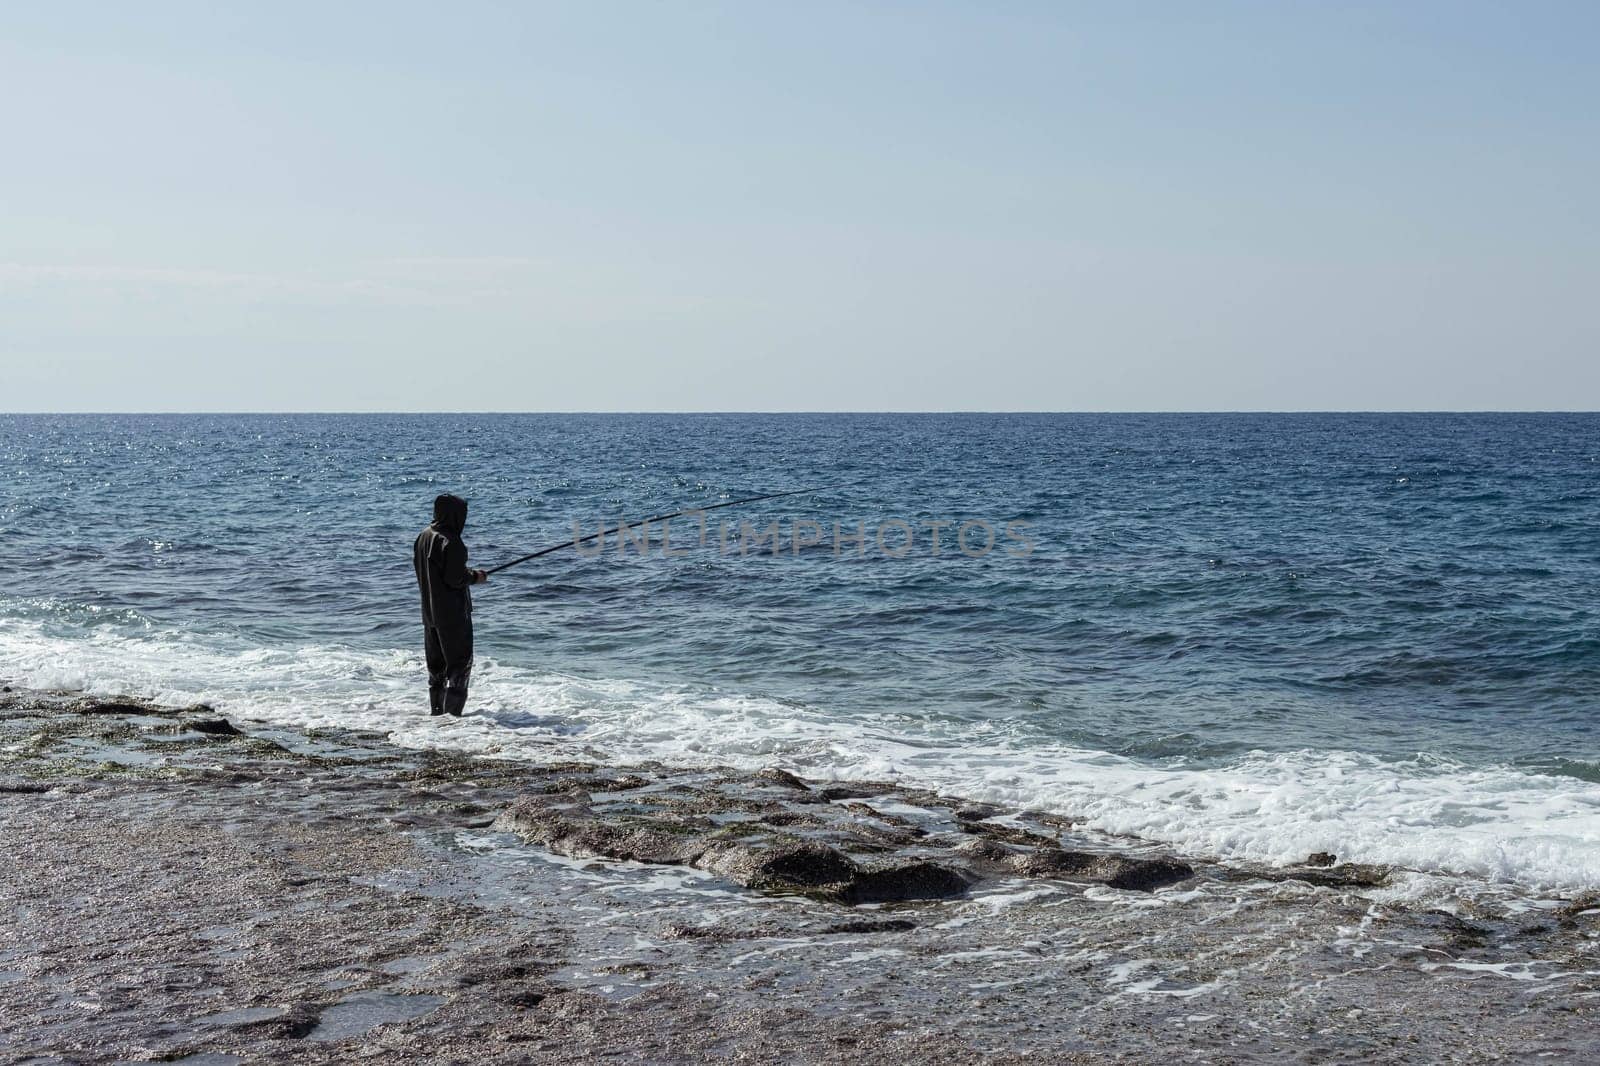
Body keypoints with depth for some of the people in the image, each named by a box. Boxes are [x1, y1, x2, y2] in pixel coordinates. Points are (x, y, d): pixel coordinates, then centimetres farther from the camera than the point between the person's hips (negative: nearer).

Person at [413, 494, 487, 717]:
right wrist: (475, 577, -3)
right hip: (452, 612, -8)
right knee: (460, 661, -2)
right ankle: (452, 711, -6)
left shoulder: (423, 537, 7)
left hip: (429, 612, 9)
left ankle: (436, 710, 20)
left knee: (436, 664, 15)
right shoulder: (451, 542, -20)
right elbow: (454, 579, -22)